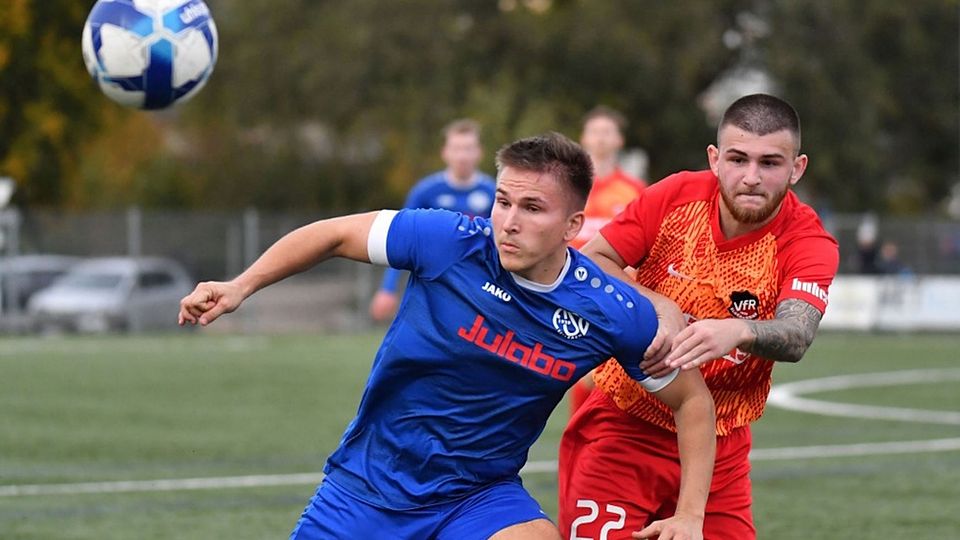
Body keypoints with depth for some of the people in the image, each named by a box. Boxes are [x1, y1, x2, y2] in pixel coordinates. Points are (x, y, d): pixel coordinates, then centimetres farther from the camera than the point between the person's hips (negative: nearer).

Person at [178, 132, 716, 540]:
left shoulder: (616, 314, -15)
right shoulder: (450, 241, -18)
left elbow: (692, 400, 0)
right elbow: (335, 234, -2)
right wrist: (240, 287, -6)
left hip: (480, 497, 0)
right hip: (368, 484, 0)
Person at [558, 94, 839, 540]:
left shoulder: (809, 243, -12)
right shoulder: (677, 196, -8)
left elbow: (795, 336, -28)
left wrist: (738, 331, -50)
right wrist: (656, 309, -22)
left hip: (718, 448, 1)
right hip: (621, 426, -1)